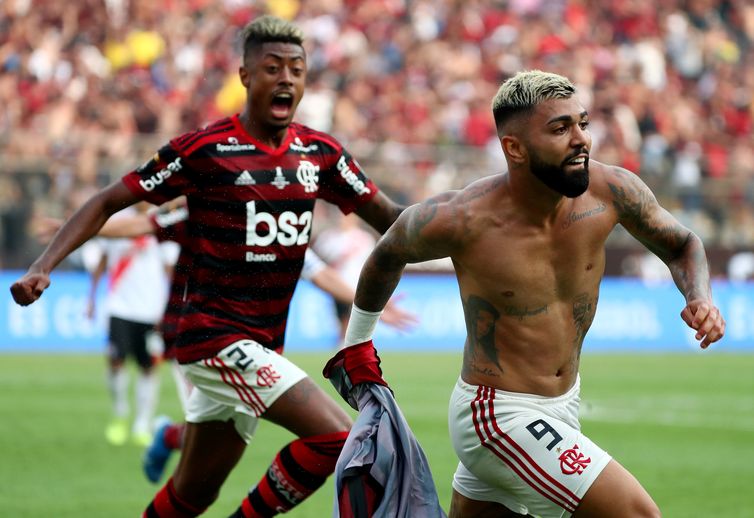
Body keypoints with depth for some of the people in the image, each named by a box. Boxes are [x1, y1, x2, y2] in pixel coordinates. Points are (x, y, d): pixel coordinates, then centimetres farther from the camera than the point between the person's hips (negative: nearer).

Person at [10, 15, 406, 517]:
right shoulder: (205, 148, -9)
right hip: (216, 335, -6)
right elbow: (109, 202, -4)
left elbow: (387, 216, 11)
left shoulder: (320, 152, 6)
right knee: (334, 435, -20)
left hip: (262, 348, 6)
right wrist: (43, 267, -15)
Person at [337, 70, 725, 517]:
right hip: (499, 419, -6)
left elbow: (681, 244, 9)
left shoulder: (611, 191, -12)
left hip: (563, 404, 6)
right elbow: (388, 254, 0)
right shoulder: (461, 220, -22)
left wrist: (700, 299, -13)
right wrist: (356, 345, 15)